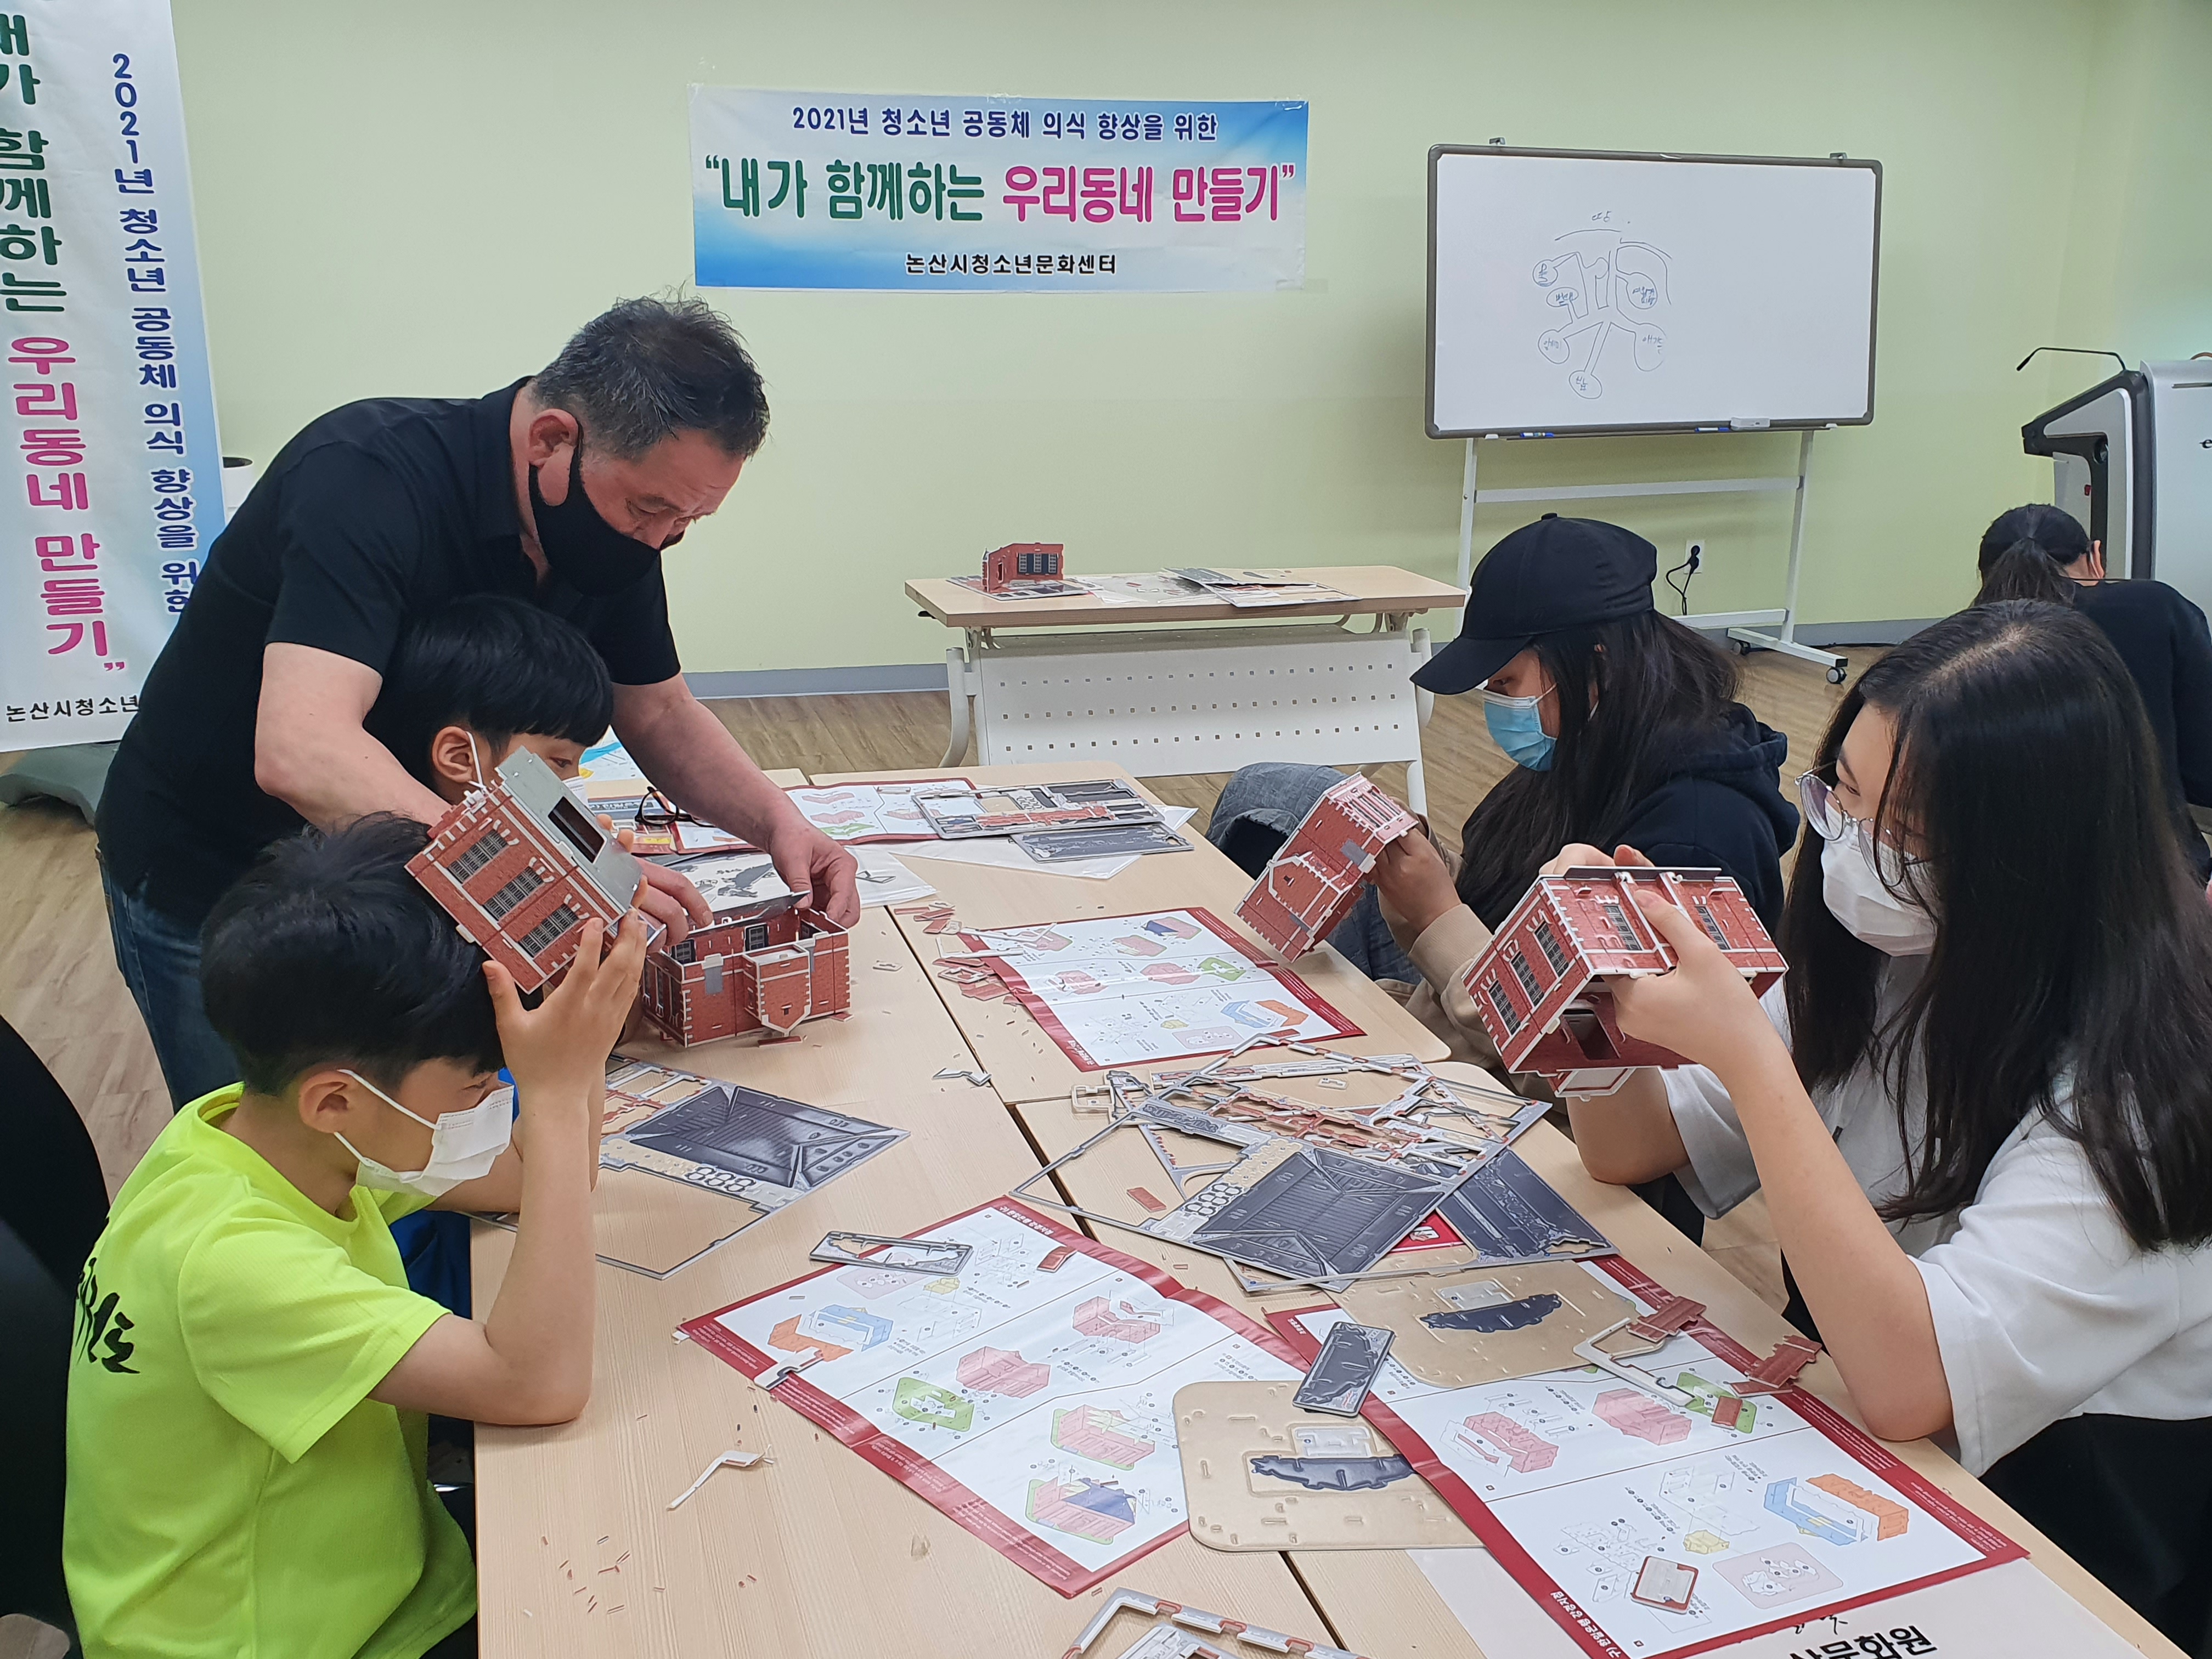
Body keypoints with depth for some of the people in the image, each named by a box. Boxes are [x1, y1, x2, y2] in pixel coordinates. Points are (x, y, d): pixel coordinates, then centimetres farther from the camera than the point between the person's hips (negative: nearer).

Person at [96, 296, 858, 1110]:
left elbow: (659, 714, 2)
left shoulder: (622, 518, -9)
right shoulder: (371, 477, -31)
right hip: (210, 883, -6)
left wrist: (777, 820, -16)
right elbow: (302, 754, -43)